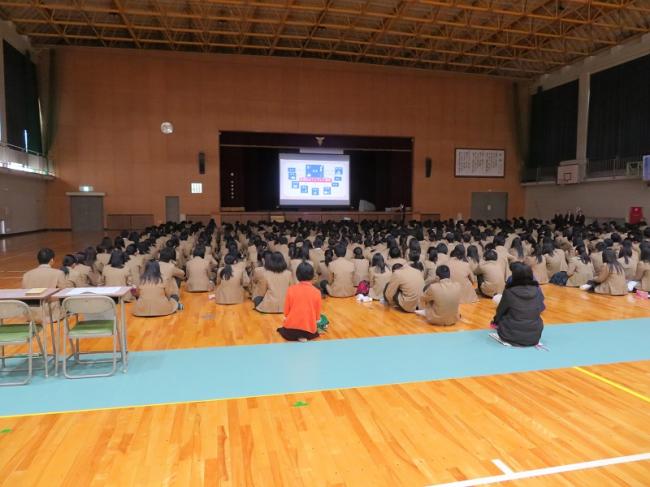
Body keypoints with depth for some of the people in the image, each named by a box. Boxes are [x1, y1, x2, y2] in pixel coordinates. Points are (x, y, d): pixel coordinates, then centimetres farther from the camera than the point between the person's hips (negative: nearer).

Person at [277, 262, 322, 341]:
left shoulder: (291, 289, -7)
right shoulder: (316, 292, -7)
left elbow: (286, 308, 3)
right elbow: (318, 311, 4)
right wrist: (316, 320, 24)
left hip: (291, 327, 1)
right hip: (309, 328, -1)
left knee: (283, 330, 33)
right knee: (315, 332, 32)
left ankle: (295, 335, 3)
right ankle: (303, 336, 2)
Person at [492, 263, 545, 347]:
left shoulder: (509, 292, -17)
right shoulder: (537, 290, -8)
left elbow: (500, 311, -3)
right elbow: (541, 309, 8)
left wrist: (496, 321, 19)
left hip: (512, 336, -5)